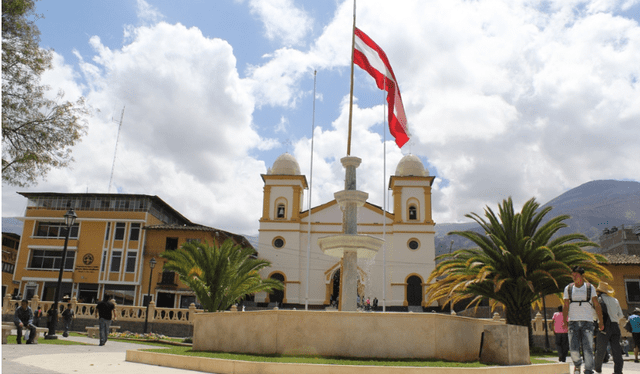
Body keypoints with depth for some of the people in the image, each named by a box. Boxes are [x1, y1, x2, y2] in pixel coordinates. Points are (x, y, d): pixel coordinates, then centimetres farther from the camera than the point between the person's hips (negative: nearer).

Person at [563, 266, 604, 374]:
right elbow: (565, 306, 8)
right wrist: (564, 321, -1)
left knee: (588, 348, -5)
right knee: (574, 348, -6)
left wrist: (600, 321, -2)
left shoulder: (590, 287, 6)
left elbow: (597, 305, 5)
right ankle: (577, 365, 20)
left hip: (587, 321, -1)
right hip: (573, 322, 1)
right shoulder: (568, 289, 8)